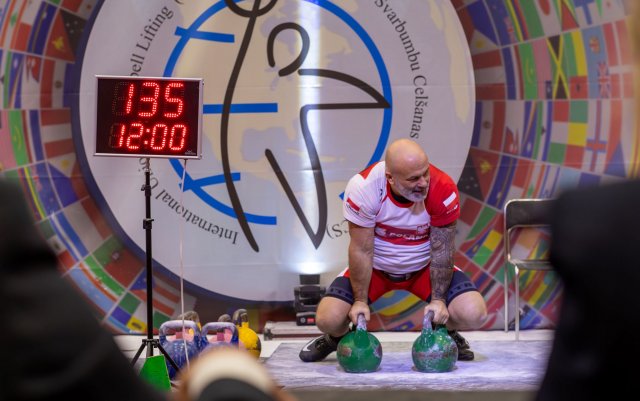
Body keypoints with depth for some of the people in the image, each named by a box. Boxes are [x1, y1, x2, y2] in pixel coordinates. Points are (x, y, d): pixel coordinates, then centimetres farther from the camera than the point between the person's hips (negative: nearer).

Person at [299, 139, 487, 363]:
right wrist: (360, 301, -16)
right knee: (327, 319, -21)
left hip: (424, 267, 1)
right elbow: (362, 250, -19)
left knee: (473, 315, -21)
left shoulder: (443, 191, -26)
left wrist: (438, 300, -16)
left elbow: (441, 250, -15)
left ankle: (447, 334, 17)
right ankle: (337, 337, 19)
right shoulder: (363, 188, -29)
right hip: (376, 267, 0)